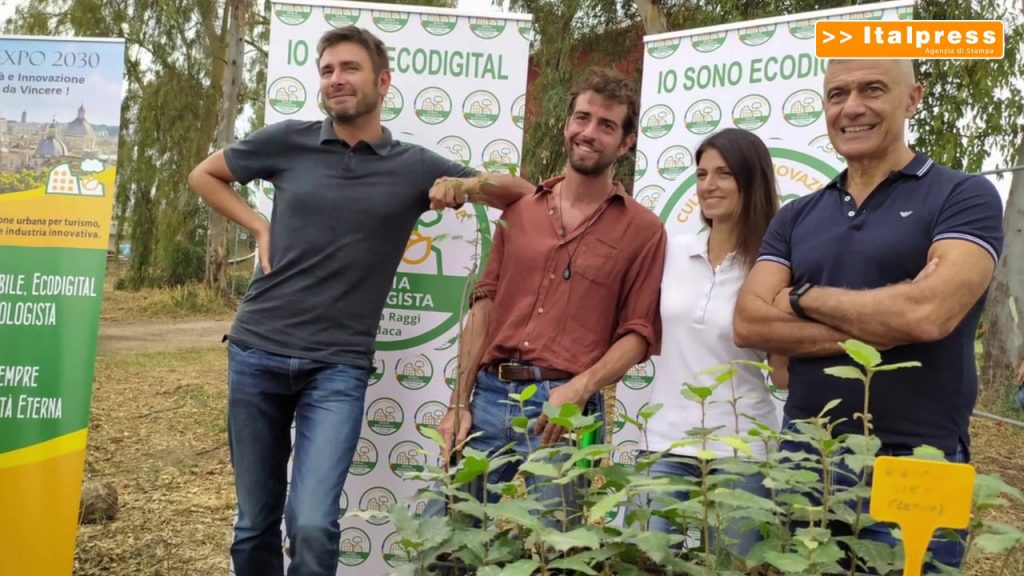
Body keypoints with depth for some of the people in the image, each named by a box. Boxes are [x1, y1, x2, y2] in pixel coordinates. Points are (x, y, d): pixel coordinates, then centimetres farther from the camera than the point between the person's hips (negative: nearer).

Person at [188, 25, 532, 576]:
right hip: (256, 354, 2)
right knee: (255, 523, 12)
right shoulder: (287, 141, 4)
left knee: (312, 527, -14)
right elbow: (203, 175, 19)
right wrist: (260, 228, 5)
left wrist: (469, 184, -12)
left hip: (338, 367, -1)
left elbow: (522, 193, 9)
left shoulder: (414, 167, 3)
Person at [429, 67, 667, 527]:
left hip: (564, 410, -3)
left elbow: (639, 333, -1)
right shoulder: (519, 208, 12)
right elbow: (485, 305, 10)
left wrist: (579, 389, -17)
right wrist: (459, 403, 5)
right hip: (488, 396, 3)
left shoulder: (642, 229, 3)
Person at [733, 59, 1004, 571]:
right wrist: (874, 331, -14)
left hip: (914, 465, -4)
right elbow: (748, 323, -3)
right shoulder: (796, 217, 9)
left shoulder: (963, 196, -3)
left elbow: (928, 314, -19)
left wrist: (805, 298, -6)